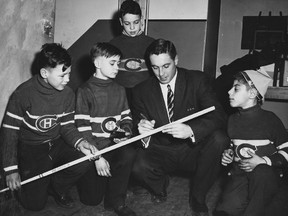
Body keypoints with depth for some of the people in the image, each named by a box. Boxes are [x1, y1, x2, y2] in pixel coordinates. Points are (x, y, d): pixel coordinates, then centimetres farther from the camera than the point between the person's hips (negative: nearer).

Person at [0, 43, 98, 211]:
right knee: (35, 204, -12)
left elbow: (67, 126, 0)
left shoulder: (68, 93, -6)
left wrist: (80, 142, -22)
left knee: (84, 160, -24)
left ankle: (56, 187, 6)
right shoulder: (23, 94, -18)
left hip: (57, 144, 4)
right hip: (31, 149, -4)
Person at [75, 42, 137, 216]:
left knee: (129, 153, -33)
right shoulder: (85, 91, -6)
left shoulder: (120, 90, 10)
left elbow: (126, 117, 15)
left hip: (114, 144, 3)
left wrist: (125, 133, -8)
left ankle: (116, 200, -12)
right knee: (92, 199, -4)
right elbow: (82, 128, -11)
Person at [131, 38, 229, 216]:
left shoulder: (198, 81, -8)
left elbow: (219, 117, -18)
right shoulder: (141, 91, -2)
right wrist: (142, 129, -25)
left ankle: (197, 197, -7)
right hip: (161, 153, 1)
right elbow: (138, 122, 2)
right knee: (139, 167, -32)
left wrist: (190, 130, -38)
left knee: (219, 139, -32)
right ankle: (161, 184, 9)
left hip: (192, 149, 0)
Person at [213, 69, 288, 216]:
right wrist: (228, 153, 7)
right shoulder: (232, 120, 12)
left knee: (261, 172, -40)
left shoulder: (269, 119, -3)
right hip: (239, 173, 2)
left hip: (266, 176, -1)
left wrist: (263, 161, -13)